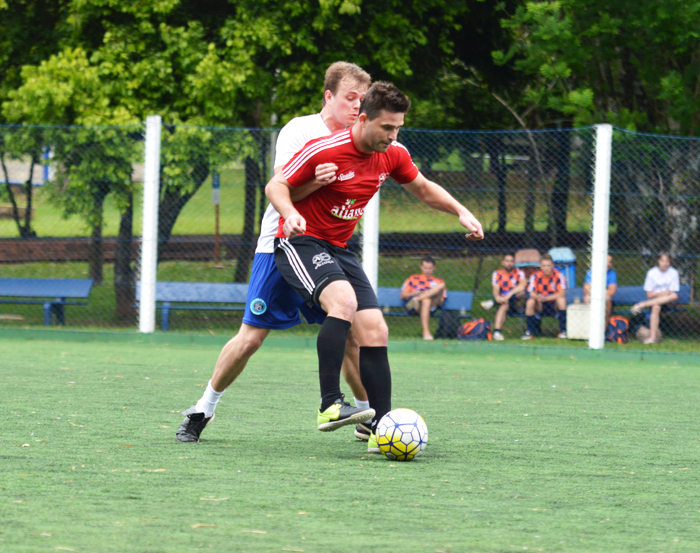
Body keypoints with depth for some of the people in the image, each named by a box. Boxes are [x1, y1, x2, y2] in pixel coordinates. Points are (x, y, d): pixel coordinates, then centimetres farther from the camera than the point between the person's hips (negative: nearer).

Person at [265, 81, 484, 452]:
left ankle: (380, 431, -1)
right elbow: (276, 185, -14)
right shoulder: (325, 150, -19)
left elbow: (423, 189, 18)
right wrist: (290, 213, -35)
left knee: (375, 331, -4)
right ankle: (329, 405, -34)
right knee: (344, 300, -34)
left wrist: (461, 212, 4)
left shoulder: (393, 156, 0)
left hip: (339, 250, 7)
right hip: (300, 242, -7)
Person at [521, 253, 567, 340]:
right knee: (530, 302, -27)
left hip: (554, 306, -1)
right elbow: (532, 294, -17)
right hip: (541, 307, 1)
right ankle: (530, 332, -16)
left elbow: (562, 293, -20)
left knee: (562, 300, -31)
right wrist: (538, 298, -42)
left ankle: (563, 331, -22)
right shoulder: (535, 276, -9)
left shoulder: (558, 275, -12)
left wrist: (545, 298, -29)